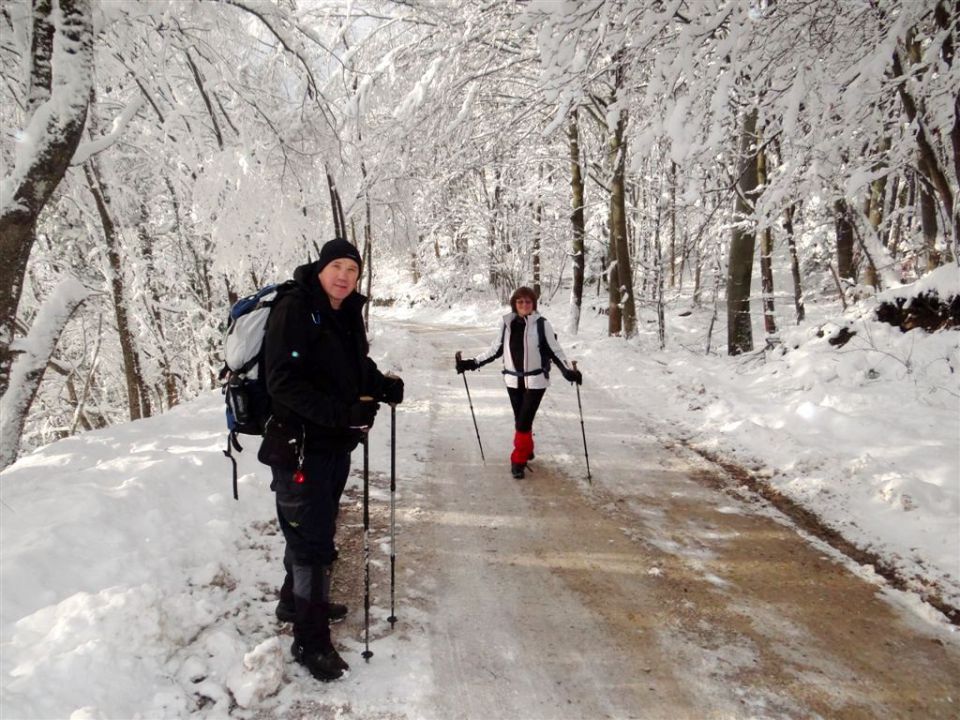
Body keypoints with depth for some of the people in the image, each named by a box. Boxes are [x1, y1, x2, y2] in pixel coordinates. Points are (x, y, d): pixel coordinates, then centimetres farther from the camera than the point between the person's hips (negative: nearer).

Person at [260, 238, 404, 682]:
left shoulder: (348, 314, 7)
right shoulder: (293, 311, -17)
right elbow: (283, 382, -24)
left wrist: (383, 387, 0)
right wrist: (344, 413, -31)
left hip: (337, 443, 8)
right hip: (300, 443, -8)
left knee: (317, 528, 22)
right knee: (312, 538, -2)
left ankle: (295, 600, 44)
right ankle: (310, 640, 13)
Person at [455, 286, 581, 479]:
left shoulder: (541, 324, -11)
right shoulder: (506, 322, -1)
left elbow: (555, 350, -6)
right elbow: (496, 349, 9)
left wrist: (568, 371, -19)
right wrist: (472, 363, 5)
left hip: (535, 380, -4)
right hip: (514, 380, 4)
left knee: (524, 421, -7)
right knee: (520, 421, 14)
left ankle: (519, 460, 8)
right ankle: (526, 451, 37)